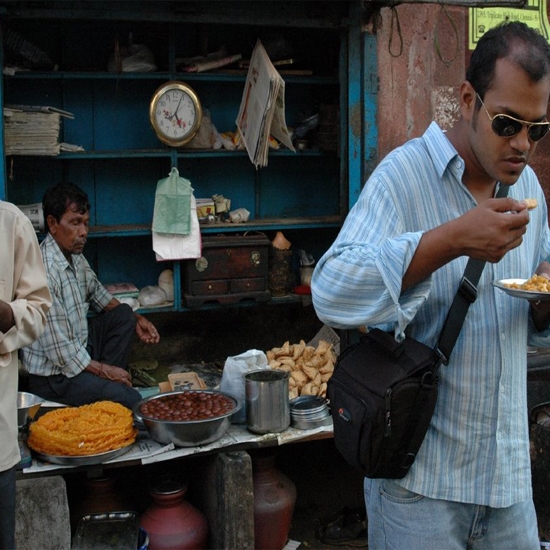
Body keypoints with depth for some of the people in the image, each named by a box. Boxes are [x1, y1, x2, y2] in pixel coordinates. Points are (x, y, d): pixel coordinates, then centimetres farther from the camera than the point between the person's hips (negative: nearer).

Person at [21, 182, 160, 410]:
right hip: (55, 374, -9)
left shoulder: (75, 255, 0)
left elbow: (95, 291, 22)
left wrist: (135, 319, 13)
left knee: (124, 315, 13)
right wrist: (103, 369, -14)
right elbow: (60, 351, -25)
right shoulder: (46, 270, -27)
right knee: (131, 401, -21)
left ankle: (104, 383, 6)